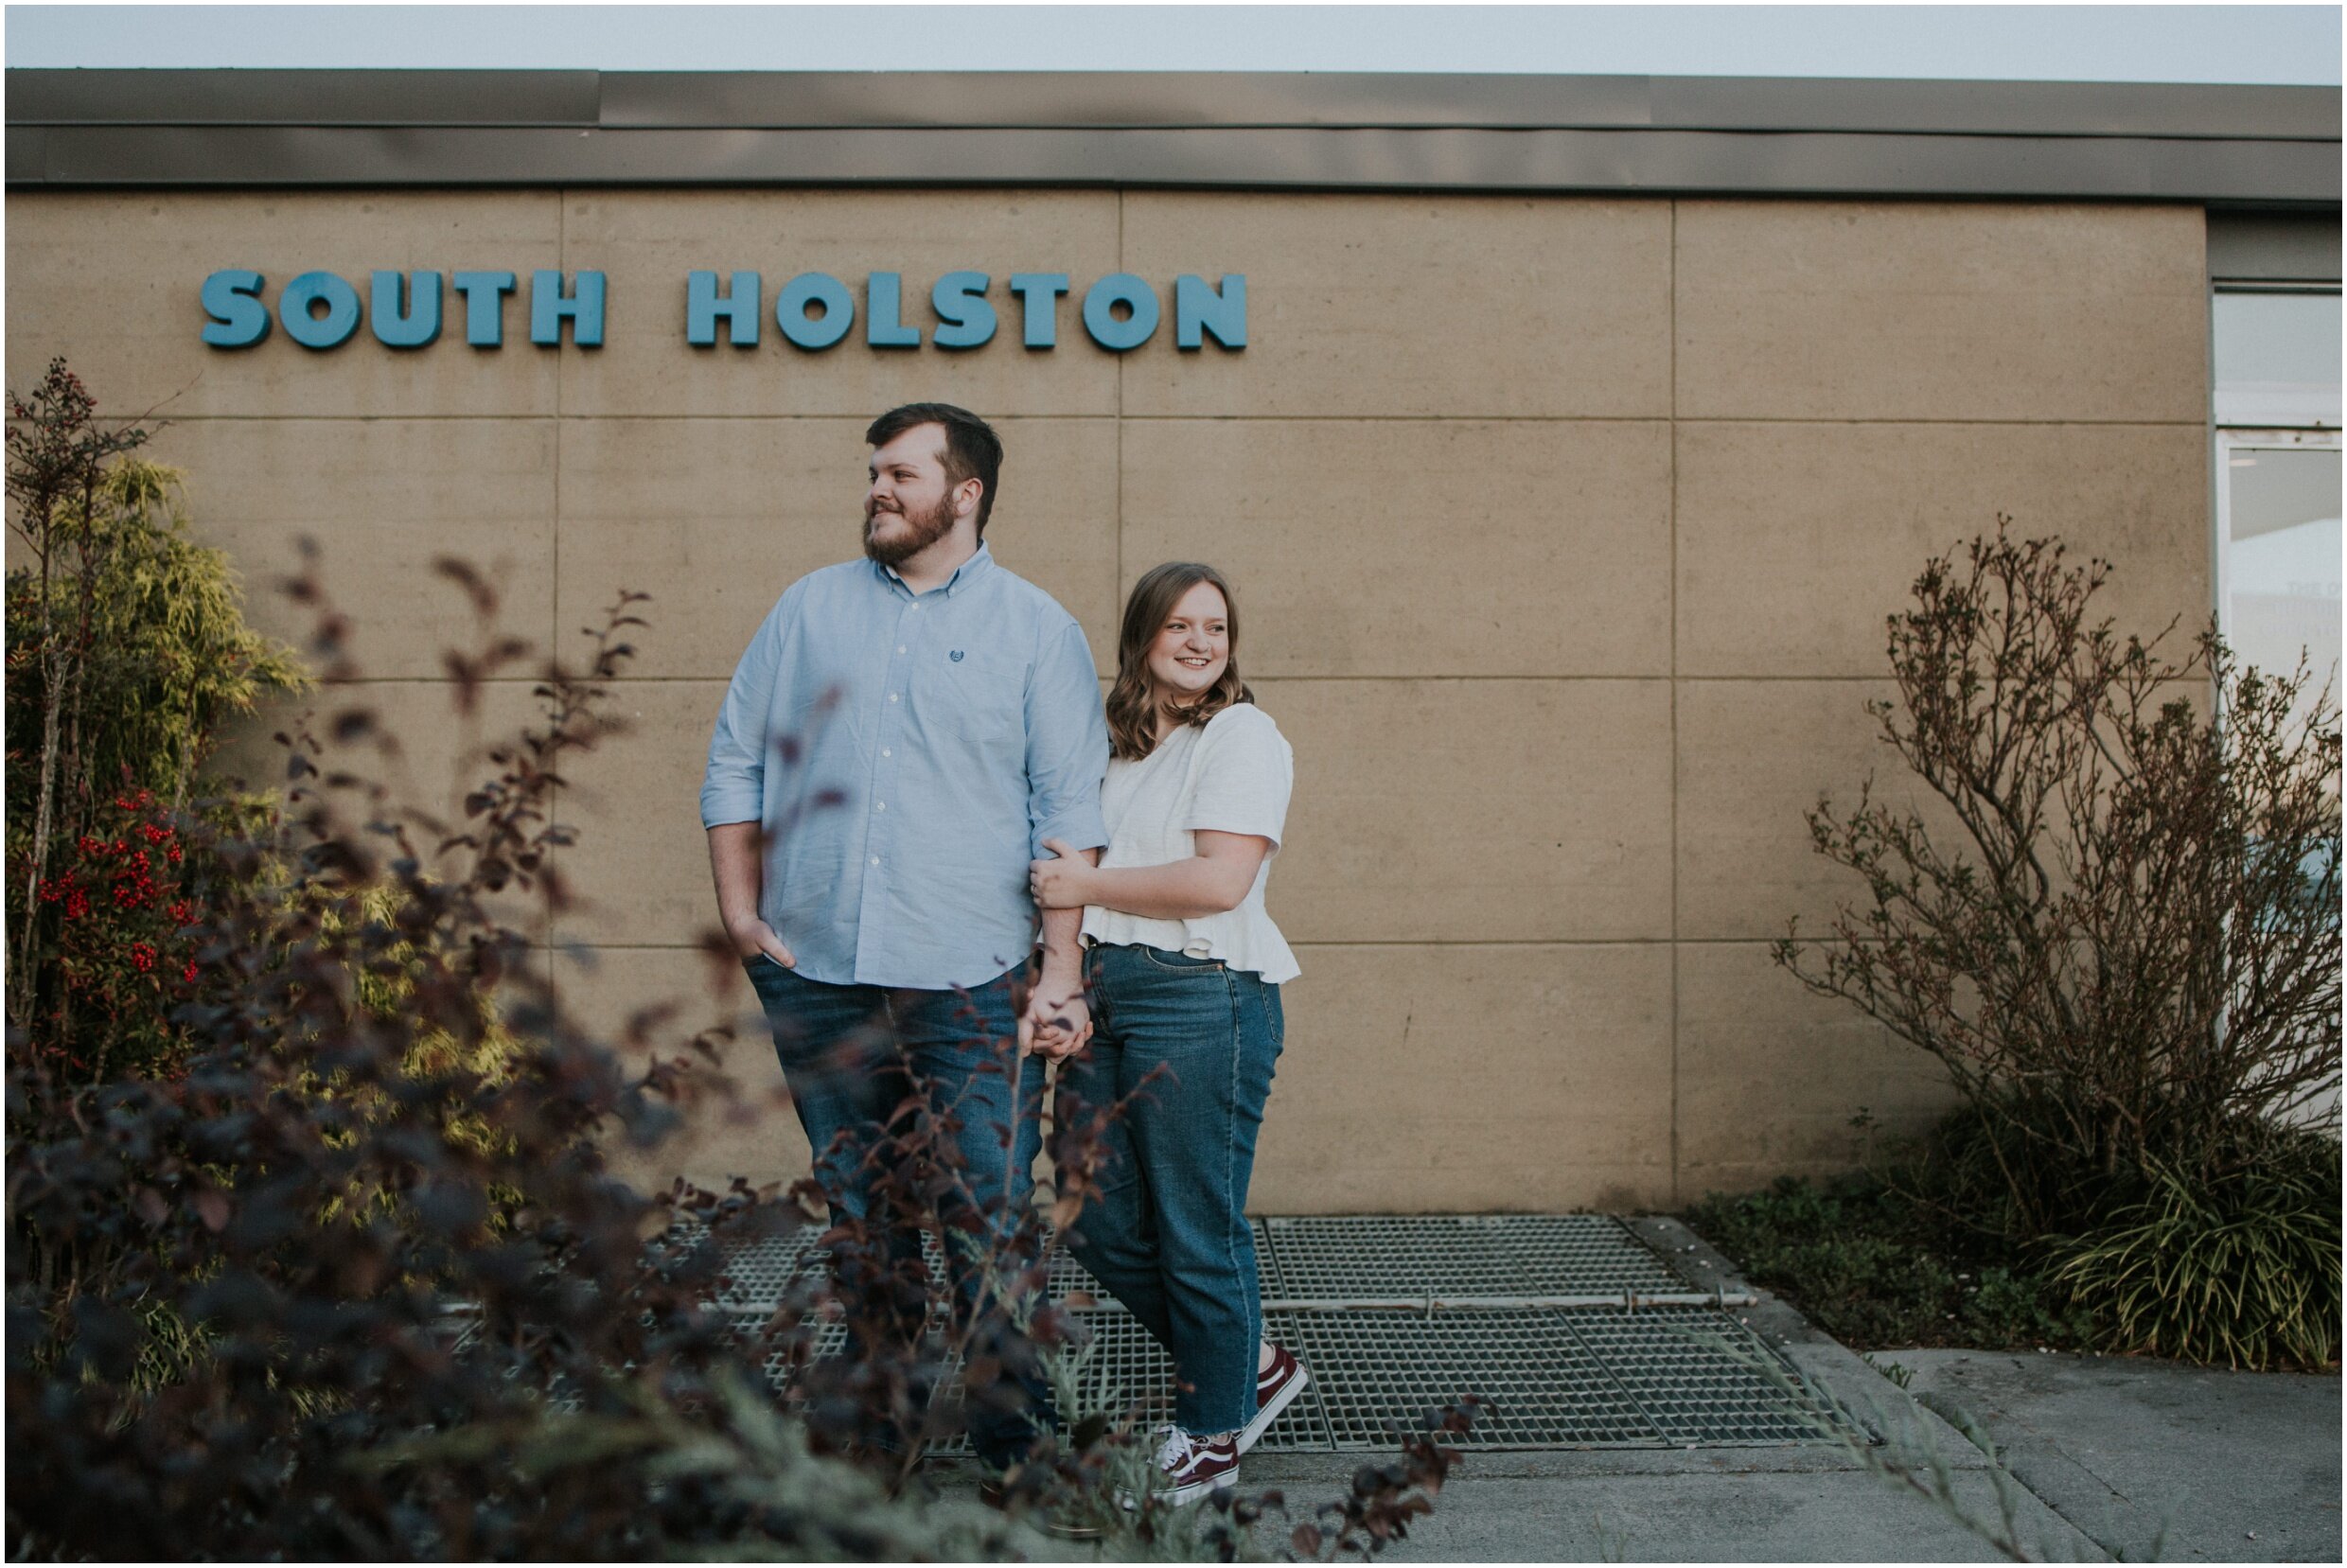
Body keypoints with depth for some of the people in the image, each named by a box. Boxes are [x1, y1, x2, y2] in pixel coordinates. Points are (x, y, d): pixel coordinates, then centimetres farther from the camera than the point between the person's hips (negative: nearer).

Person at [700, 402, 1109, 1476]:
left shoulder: (1037, 629, 3)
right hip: (818, 983, 3)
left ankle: (1013, 1447, 14)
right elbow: (734, 764, 14)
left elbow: (1070, 811, -1)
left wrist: (1062, 969, -7)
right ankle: (877, 1438, 27)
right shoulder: (810, 609, 12)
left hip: (971, 985, -3)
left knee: (991, 1225, -3)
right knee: (861, 1225, 13)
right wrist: (741, 912, 5)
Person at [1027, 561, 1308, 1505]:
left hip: (1200, 997, -8)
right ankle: (1252, 1367, 30)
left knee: (1195, 1232, 2)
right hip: (1101, 993, 8)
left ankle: (1213, 1434, 22)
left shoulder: (1242, 735, -6)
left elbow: (1220, 880, -18)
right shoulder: (1115, 743, 17)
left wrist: (1089, 885, -11)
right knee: (1099, 1222, 11)